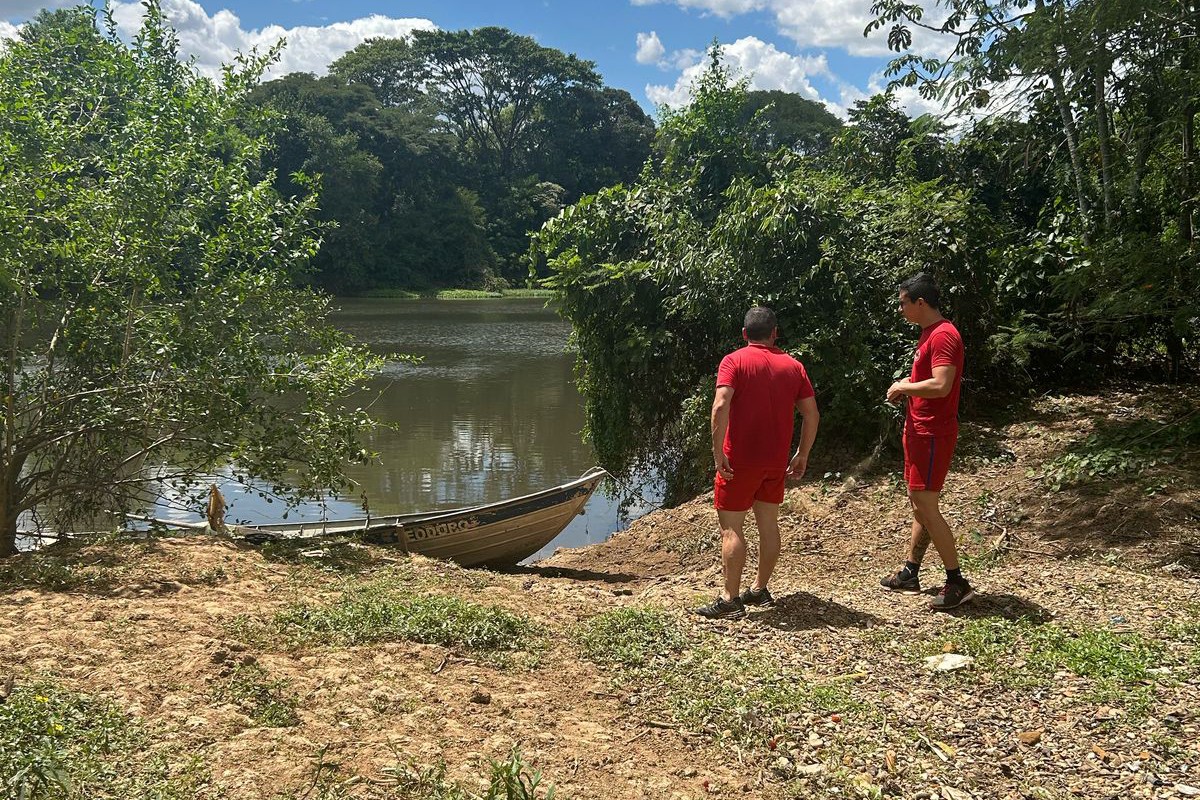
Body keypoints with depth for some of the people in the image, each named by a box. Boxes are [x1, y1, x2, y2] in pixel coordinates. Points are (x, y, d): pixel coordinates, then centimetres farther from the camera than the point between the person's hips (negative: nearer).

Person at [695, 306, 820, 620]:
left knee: (731, 528, 0)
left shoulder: (734, 361, -6)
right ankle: (760, 589, 26)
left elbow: (720, 406, -20)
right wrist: (802, 454, 13)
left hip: (740, 460, -5)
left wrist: (718, 451, -17)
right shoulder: (793, 365, 8)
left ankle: (730, 600, 0)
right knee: (768, 524, 16)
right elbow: (812, 414, 5)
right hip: (776, 462, 5)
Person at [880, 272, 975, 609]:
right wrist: (906, 387, 8)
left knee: (925, 506, -8)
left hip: (932, 434, -11)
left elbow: (941, 385, -28)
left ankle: (957, 582, 0)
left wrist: (904, 387, -14)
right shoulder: (929, 333, 15)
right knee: (919, 503, 16)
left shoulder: (943, 335, -18)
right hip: (920, 430, 11)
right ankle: (910, 572, 26)